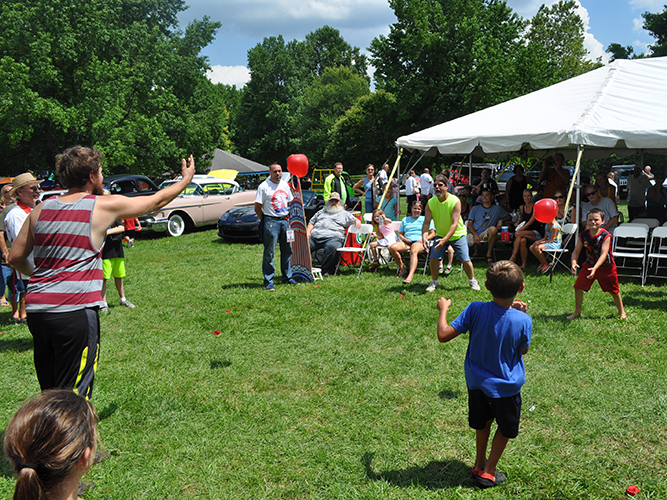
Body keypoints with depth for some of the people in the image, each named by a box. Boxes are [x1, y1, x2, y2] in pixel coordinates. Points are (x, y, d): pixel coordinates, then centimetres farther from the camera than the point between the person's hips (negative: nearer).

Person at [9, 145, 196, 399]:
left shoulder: (41, 209, 10)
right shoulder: (105, 206, -4)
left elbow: (16, 257, 16)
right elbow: (158, 200, 9)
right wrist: (186, 179, 25)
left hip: (36, 310, 6)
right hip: (75, 311, -6)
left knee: (49, 391, 18)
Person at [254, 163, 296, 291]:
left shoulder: (285, 185, 13)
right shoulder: (264, 186, -6)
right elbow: (257, 208, -7)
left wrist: (289, 218, 14)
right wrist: (265, 221, -5)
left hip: (285, 221, 6)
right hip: (271, 221, -6)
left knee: (288, 250, 11)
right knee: (269, 253, -4)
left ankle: (287, 277, 25)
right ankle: (268, 281, 1)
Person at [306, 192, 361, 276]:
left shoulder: (344, 214, 23)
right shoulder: (321, 212, 33)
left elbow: (355, 220, 14)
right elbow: (311, 222, 33)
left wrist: (357, 221, -12)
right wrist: (308, 232, 13)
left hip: (333, 237, -3)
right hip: (314, 237, 4)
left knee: (331, 246, -39)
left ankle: (327, 270, -27)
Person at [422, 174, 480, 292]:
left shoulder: (455, 201, -23)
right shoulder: (430, 203, -13)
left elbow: (454, 224, -27)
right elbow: (426, 222, -13)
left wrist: (445, 239, -38)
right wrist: (424, 237, -32)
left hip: (457, 234, -2)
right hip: (440, 234, 3)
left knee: (465, 260, -5)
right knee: (433, 258, -10)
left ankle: (472, 280, 20)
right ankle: (434, 282, 12)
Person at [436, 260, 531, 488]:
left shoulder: (475, 310, -23)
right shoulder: (523, 320, -25)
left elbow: (443, 335, -21)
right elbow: (523, 351, -6)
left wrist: (443, 310, -4)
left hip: (477, 381, 3)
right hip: (506, 385, -3)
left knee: (482, 422, 27)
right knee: (505, 428, 22)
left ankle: (479, 464, 43)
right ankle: (488, 472, 29)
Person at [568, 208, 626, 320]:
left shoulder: (605, 235, -23)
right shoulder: (583, 235, -11)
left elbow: (604, 254, -30)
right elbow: (576, 251, -9)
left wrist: (595, 268, -42)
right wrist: (574, 263, -29)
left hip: (606, 267, -3)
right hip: (589, 265, 3)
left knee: (614, 291, 10)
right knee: (578, 287, -4)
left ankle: (621, 312, 32)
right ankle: (577, 312, 13)